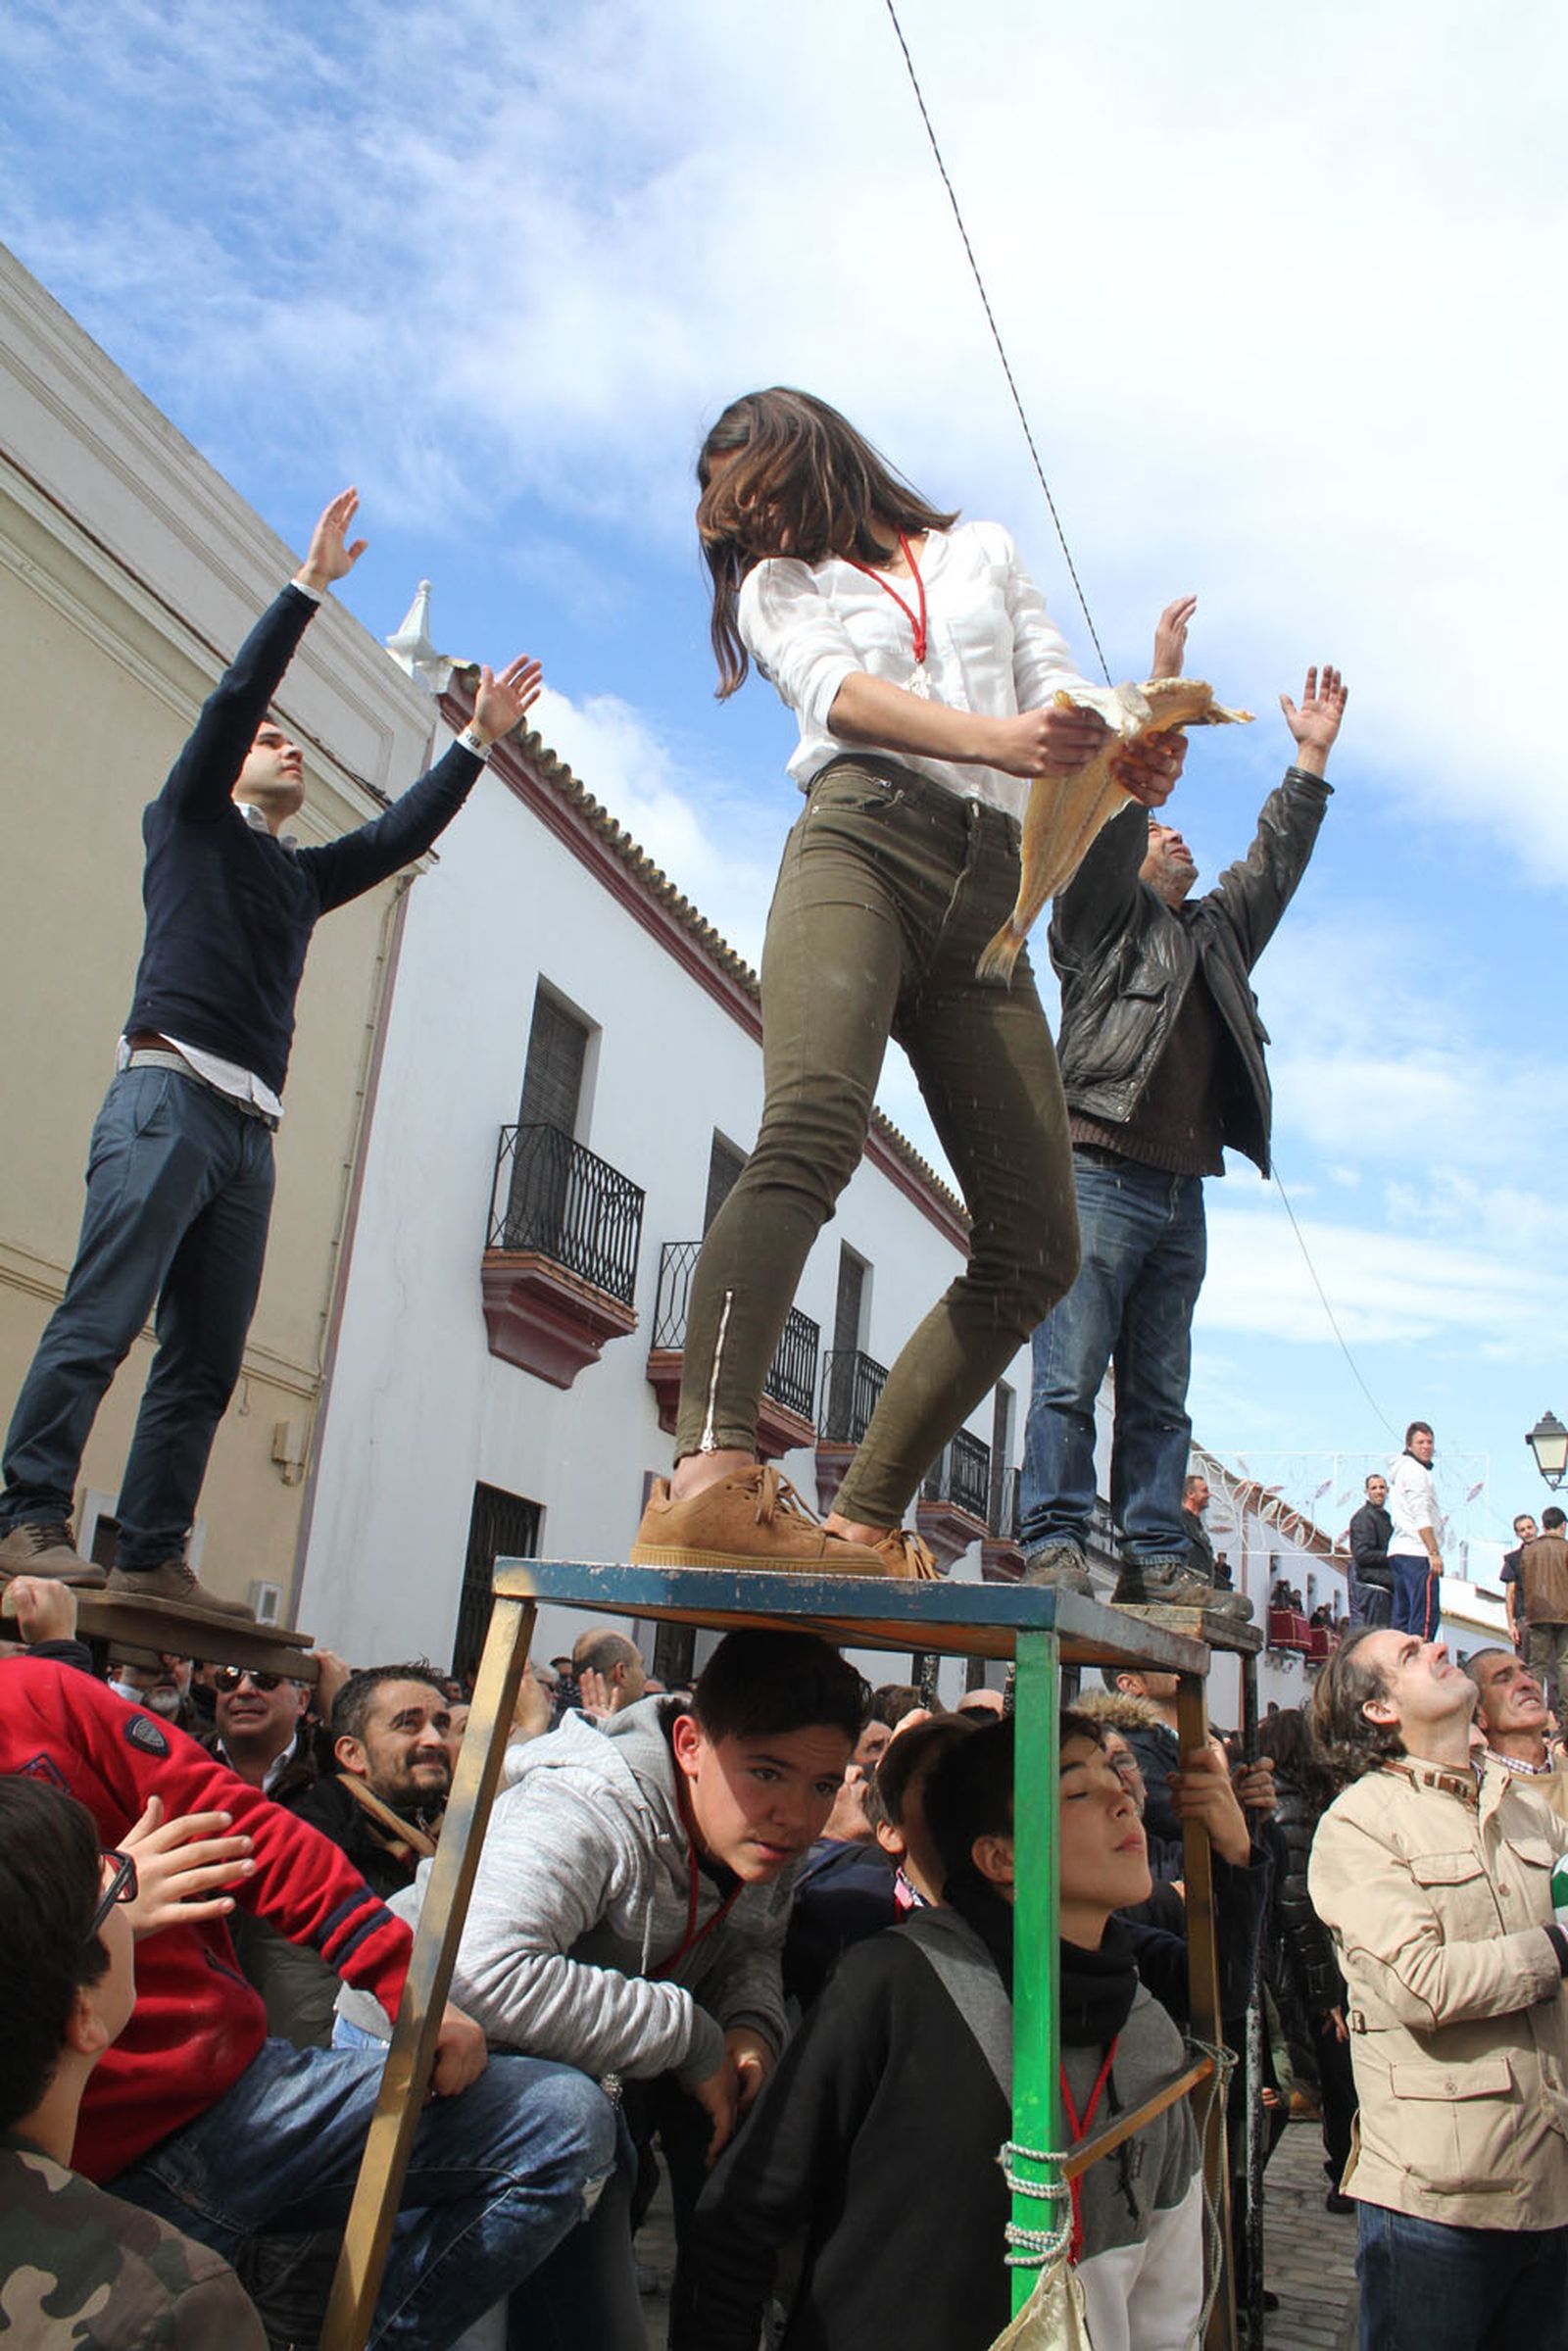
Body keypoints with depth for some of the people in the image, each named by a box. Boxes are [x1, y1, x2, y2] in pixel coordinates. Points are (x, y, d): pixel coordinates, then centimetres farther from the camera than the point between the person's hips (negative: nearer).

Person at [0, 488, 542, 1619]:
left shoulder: (303, 876, 29)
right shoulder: (190, 822, 14)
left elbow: (404, 832, 29)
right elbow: (235, 697, 4)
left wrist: (478, 742, 27)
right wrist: (310, 585, 4)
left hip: (249, 1132, 6)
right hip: (170, 1099, -6)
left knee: (205, 1362, -1)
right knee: (100, 1321, -16)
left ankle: (152, 1555, -1)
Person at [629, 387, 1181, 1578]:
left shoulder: (983, 549, 30)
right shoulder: (778, 583, 22)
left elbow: (1062, 700, 17)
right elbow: (840, 695, 0)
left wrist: (1133, 760, -9)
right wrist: (995, 740, -20)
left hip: (988, 898, 3)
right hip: (862, 842, -3)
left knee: (1035, 1247, -8)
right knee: (812, 1124, -32)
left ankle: (864, 1519, -4)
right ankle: (709, 1470, -45)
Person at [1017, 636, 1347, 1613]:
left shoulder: (1214, 934, 29)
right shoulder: (1103, 916, 11)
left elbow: (1273, 867, 28)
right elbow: (1115, 812, -1)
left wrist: (1311, 760, 23)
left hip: (1181, 1192, 7)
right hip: (1102, 1173, -6)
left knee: (1160, 1392, 4)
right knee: (1071, 1374, -11)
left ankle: (1156, 1559, 3)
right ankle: (1055, 1544, -10)